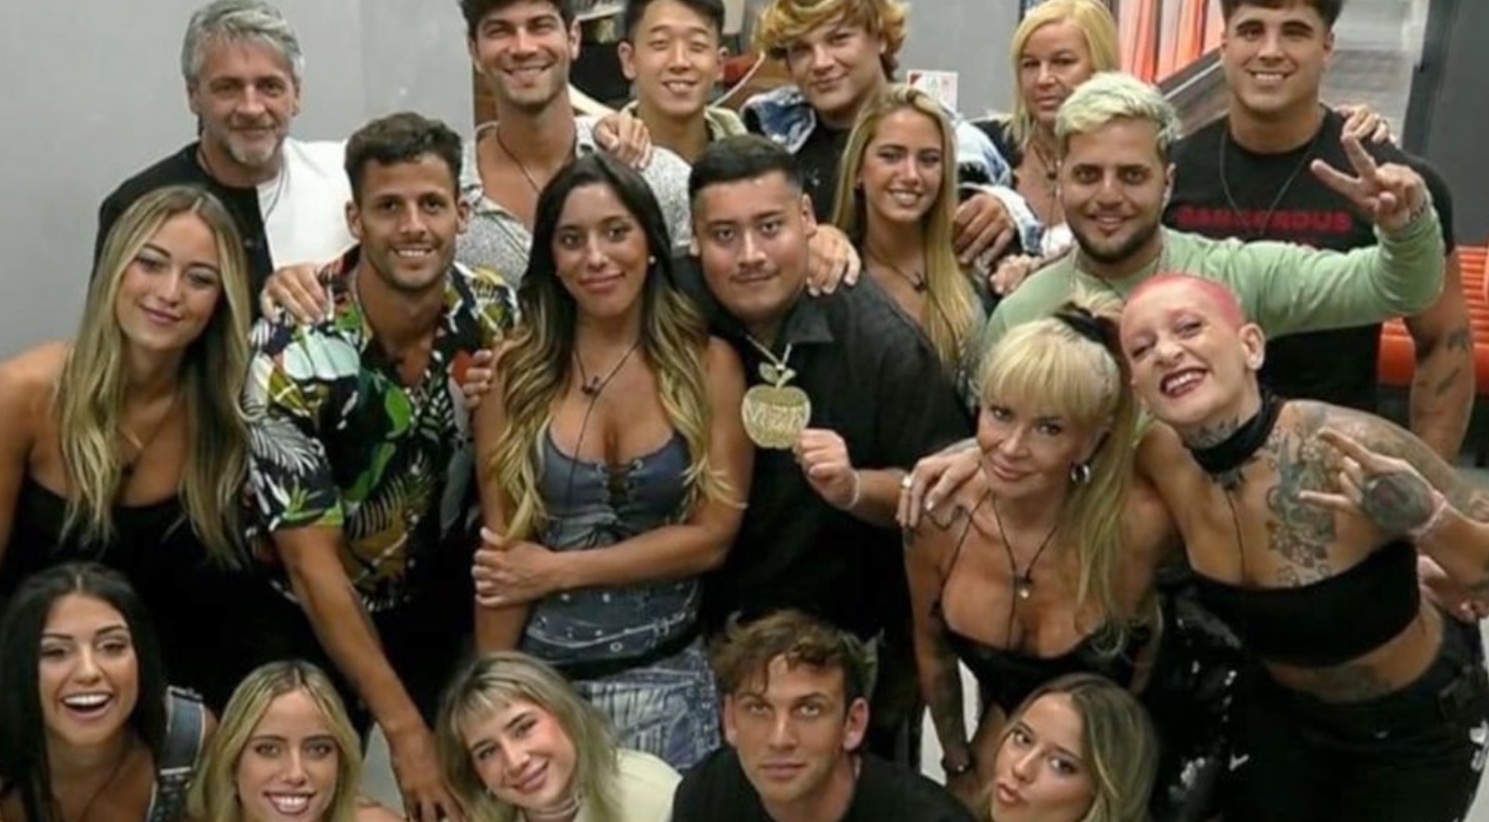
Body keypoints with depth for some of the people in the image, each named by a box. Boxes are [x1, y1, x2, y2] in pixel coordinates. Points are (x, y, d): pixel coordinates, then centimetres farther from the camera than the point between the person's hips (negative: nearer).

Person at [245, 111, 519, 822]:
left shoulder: (494, 314, -14)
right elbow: (311, 561, -22)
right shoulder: (290, 354, -26)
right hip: (314, 619, -3)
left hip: (446, 604, 3)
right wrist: (404, 730, -23)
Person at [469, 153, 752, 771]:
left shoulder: (709, 364, -4)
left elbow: (712, 535, -8)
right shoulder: (513, 371, -4)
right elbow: (503, 555, -4)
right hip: (539, 672, 0)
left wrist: (559, 570, -10)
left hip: (664, 678, 0)